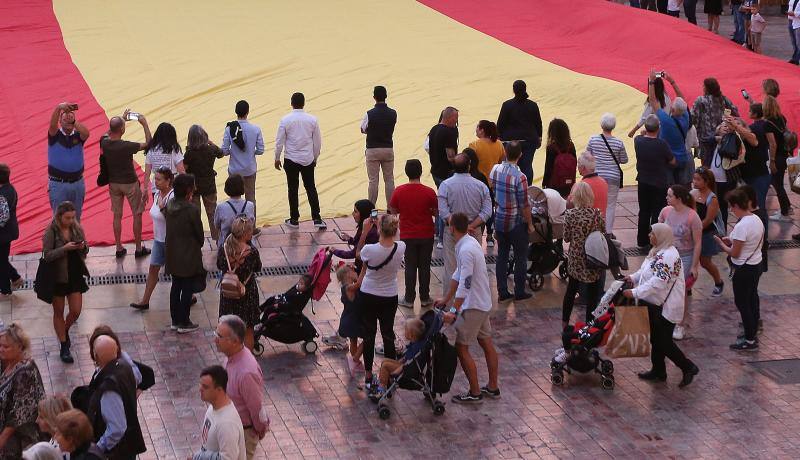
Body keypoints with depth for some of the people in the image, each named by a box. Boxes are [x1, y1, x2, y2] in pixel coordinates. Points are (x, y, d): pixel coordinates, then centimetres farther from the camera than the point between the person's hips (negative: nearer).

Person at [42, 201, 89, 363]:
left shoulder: (77, 229, -1)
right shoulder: (51, 232, -14)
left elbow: (85, 251, 8)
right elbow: (47, 255, -18)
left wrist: (83, 247, -15)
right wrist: (65, 248, -28)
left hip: (75, 275, 4)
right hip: (57, 277, -4)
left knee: (76, 311, 6)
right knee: (59, 312, 9)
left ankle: (65, 331, 37)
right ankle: (64, 348, 18)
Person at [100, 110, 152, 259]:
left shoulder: (104, 143, -12)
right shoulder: (126, 146, -26)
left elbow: (107, 133, 14)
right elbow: (148, 143, -15)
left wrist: (122, 119, 16)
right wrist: (144, 124, -10)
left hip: (113, 183, 5)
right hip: (130, 183, -5)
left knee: (117, 216, 14)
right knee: (137, 215, 11)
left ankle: (119, 249, 20)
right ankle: (139, 248, 17)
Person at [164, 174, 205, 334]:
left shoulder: (169, 205, -3)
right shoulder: (192, 210, -22)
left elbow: (169, 227, 6)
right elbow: (199, 234, -12)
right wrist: (199, 245, 9)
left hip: (172, 253, 6)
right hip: (189, 256, -6)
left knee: (176, 286, 18)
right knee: (187, 289, 6)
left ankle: (175, 320, 27)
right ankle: (184, 323, 14)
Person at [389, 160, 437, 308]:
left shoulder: (399, 191, -11)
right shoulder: (429, 192, -14)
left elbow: (393, 211, 1)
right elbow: (436, 212, -5)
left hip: (407, 236, 0)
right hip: (426, 235, 0)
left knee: (410, 267, 9)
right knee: (424, 266, 10)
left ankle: (409, 299, 13)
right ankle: (425, 298, 17)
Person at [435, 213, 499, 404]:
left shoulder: (466, 250, -24)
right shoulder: (470, 242, 7)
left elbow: (465, 284, -28)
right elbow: (458, 274, 15)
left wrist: (454, 311, -28)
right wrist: (445, 300, 20)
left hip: (473, 306, -10)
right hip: (484, 303, 10)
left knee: (461, 347, -1)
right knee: (486, 344, 17)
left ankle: (475, 392, 5)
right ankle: (493, 387, 27)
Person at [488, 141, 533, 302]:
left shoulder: (495, 170, -7)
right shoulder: (519, 177, -23)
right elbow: (524, 205, -17)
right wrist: (530, 224, -5)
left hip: (499, 220, 5)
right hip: (517, 223, -5)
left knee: (502, 256, 12)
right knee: (521, 257, 9)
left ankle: (502, 292, 14)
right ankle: (519, 292, 15)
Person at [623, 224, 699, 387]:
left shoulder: (668, 256, -26)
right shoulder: (657, 251, 8)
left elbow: (658, 282, -32)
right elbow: (647, 270, 19)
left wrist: (635, 293, -32)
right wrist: (633, 277, 2)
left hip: (666, 307, -10)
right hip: (655, 305, 10)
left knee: (664, 343, -2)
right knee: (656, 339, 18)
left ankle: (688, 367, 12)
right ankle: (658, 371, 31)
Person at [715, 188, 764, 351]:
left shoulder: (741, 226, -27)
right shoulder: (757, 219, 0)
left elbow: (734, 253, -21)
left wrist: (721, 244, -5)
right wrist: (731, 241, 8)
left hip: (743, 270, -9)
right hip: (757, 265, 9)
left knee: (742, 302, 4)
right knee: (752, 298, 22)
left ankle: (750, 341, 12)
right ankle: (753, 332, 36)